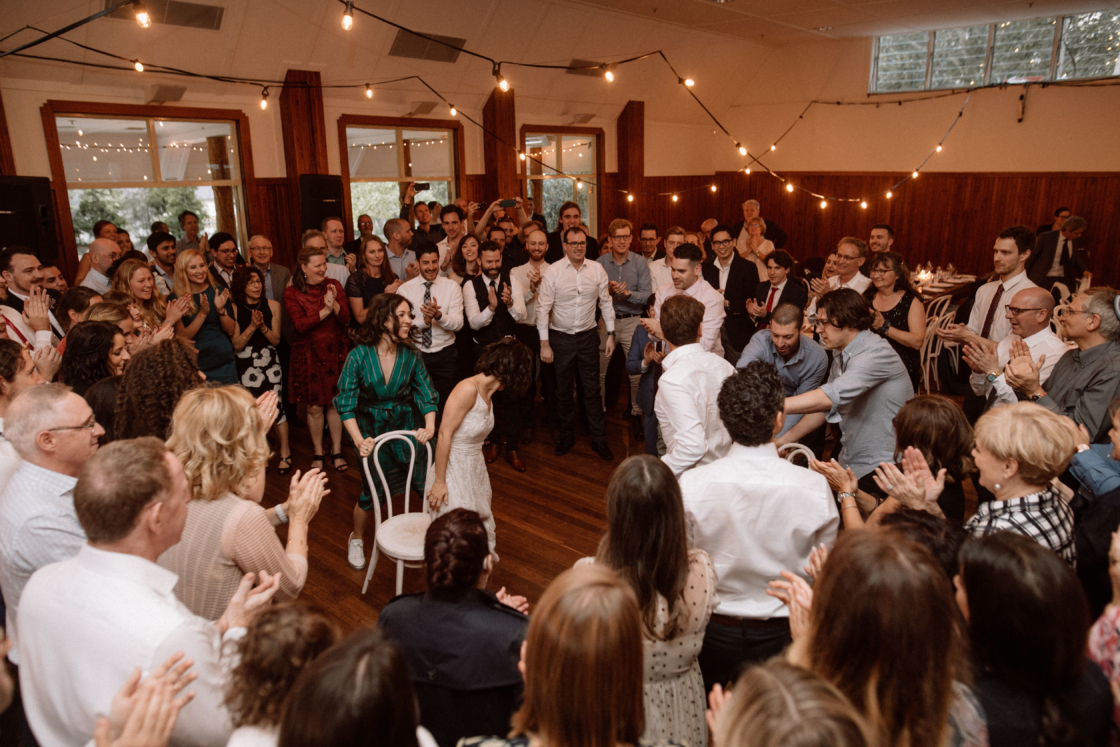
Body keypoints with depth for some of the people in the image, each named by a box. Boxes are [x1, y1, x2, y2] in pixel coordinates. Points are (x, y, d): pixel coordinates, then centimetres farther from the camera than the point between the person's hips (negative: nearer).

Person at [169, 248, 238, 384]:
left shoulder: (218, 292, 5)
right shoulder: (175, 299, -3)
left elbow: (230, 330, 3)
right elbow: (182, 336, -10)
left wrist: (221, 309, -13)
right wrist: (203, 313, -20)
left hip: (224, 362, 2)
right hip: (196, 365, -2)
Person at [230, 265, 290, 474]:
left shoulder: (272, 306, 1)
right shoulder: (234, 308, -4)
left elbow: (276, 340, 2)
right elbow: (236, 345, -5)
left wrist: (263, 326, -15)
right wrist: (252, 326, -17)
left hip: (270, 362, 0)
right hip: (245, 365, 0)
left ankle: (285, 452, 9)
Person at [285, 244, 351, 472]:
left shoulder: (334, 285, 3)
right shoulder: (292, 293, -4)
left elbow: (346, 318, -4)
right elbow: (300, 324, -16)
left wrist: (334, 303, -22)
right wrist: (325, 311, -20)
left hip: (334, 352, 2)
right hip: (308, 354, -2)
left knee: (335, 402, 7)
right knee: (314, 407, 4)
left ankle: (337, 451, 20)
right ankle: (317, 453, 21)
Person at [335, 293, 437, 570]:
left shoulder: (411, 356, -8)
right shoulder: (359, 356, -15)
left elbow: (427, 394, -5)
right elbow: (346, 403, -14)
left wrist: (430, 426, -22)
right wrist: (359, 440, -25)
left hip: (406, 428, 2)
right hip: (372, 431, -2)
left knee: (429, 486, -1)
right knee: (372, 492, 8)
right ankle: (357, 540, 38)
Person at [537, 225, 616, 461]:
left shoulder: (597, 269, -2)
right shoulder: (553, 271, -9)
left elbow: (606, 303, 6)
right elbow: (543, 308, -7)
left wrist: (611, 334, 4)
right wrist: (544, 344, -9)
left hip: (588, 336, 1)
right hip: (561, 338, -1)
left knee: (592, 388, 7)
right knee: (563, 390, 11)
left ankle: (599, 439, 19)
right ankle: (567, 436, 28)